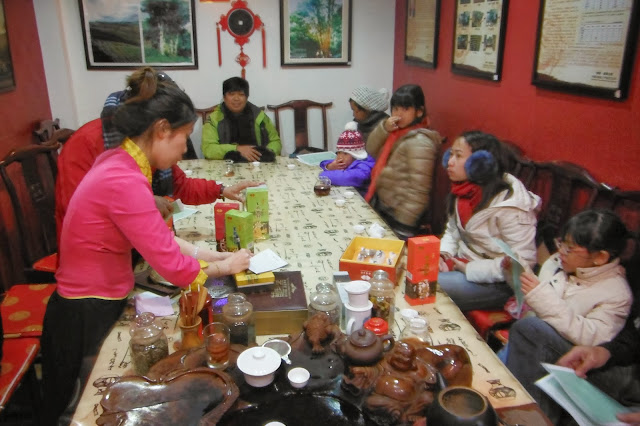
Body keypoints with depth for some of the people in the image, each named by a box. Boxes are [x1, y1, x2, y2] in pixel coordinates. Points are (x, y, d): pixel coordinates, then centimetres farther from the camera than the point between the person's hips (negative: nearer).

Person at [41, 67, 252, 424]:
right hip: (89, 317, -8)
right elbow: (175, 269, -26)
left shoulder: (119, 161, -1)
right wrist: (226, 266, -9)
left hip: (98, 303, 8)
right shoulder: (124, 182, -29)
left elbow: (155, 237, 4)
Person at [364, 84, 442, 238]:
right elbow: (371, 150, 9)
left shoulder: (420, 142, -20)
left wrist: (403, 227, -22)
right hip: (382, 208, 8)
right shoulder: (398, 131, 7)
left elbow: (418, 190, -23)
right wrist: (384, 128, -8)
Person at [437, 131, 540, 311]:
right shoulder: (464, 191, 0)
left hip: (496, 282, -7)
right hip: (463, 262, 8)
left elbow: (522, 261, -22)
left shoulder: (509, 206, -24)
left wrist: (469, 269, -22)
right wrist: (442, 255, -9)